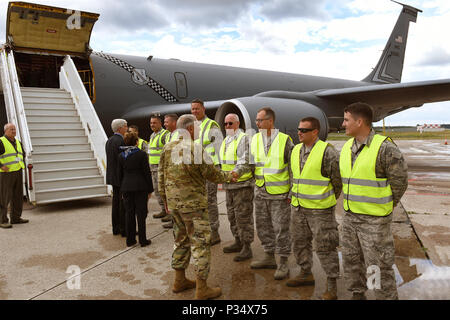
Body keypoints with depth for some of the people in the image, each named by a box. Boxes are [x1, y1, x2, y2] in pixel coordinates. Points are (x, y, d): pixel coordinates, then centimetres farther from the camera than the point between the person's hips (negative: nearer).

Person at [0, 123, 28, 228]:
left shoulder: (17, 142, 13)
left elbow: (21, 154, 30)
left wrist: (22, 164, 18)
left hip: (17, 172, 8)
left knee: (18, 196, 10)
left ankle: (16, 217, 19)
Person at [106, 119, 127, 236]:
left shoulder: (109, 141, 12)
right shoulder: (120, 141, -17)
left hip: (113, 177, 9)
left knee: (116, 202, 14)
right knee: (124, 204, -2)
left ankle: (116, 228, 22)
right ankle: (124, 230, 4)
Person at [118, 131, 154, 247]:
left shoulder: (121, 156, 5)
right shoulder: (141, 154, -8)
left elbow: (120, 174, 10)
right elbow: (147, 173, -8)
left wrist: (122, 190, 18)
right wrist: (150, 189, -1)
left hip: (126, 188, 4)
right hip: (140, 187, -4)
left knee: (129, 214, 11)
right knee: (141, 214, 3)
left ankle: (130, 240, 17)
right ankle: (143, 240, 7)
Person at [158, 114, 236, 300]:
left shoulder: (168, 148, 5)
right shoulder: (196, 149, -17)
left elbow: (161, 175, 11)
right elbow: (211, 174, -8)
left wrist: (165, 199, 20)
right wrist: (228, 176, 11)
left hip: (174, 203, 8)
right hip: (192, 204, -8)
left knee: (181, 240, 20)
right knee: (200, 243, 1)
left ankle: (179, 281, 31)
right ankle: (202, 289, 9)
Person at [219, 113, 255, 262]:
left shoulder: (243, 139, -12)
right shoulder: (226, 140, 16)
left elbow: (245, 162, -24)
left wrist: (234, 173, -36)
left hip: (242, 184, -9)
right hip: (229, 185, 9)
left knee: (243, 216, -3)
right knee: (232, 215, 18)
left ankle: (247, 248, 6)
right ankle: (238, 242, 32)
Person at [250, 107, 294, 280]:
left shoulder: (285, 140, -9)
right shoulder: (255, 139, 6)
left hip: (279, 194, -6)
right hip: (261, 193, 6)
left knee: (281, 229, 1)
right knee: (263, 226, 15)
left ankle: (283, 264, 15)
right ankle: (269, 258, 32)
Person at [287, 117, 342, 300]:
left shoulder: (327, 152, -15)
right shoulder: (295, 150, 7)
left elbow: (337, 179, -9)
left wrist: (328, 200, 1)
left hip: (320, 210, -7)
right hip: (298, 208, 7)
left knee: (324, 247, 0)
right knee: (300, 242, 18)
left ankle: (331, 285, 15)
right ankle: (306, 274, 37)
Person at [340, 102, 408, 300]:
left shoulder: (385, 148, -17)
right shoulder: (347, 147, 5)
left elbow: (399, 181, -11)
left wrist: (385, 208, -4)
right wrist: (350, 202, 13)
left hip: (375, 219, -7)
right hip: (350, 216, 7)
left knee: (378, 265, 1)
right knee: (351, 259, 18)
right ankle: (357, 294, 36)